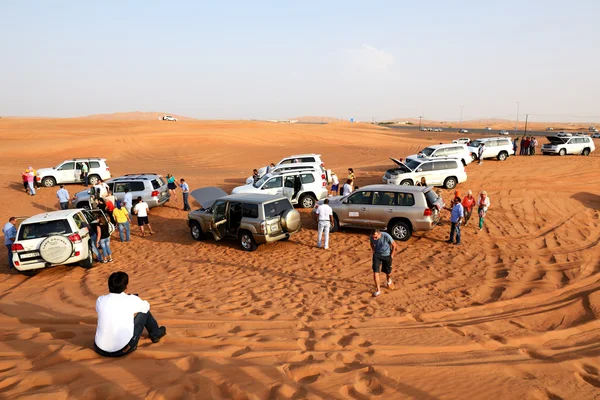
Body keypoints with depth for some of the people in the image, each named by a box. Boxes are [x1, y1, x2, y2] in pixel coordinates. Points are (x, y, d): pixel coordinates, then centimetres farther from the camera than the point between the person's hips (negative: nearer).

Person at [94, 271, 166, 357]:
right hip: (123, 350, -3)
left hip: (100, 350, 4)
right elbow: (146, 306, 13)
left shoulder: (100, 300, -3)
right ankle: (155, 334, 37)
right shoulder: (132, 300, -10)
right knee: (144, 310, 11)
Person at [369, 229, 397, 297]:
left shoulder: (386, 236, -31)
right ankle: (378, 290, 4)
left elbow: (394, 245, -14)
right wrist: (373, 251, 2)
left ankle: (388, 281, 51)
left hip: (387, 256, -1)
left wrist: (392, 255, -8)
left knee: (388, 272, 15)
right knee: (375, 272, -10)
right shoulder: (371, 237, -22)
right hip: (377, 255, 2)